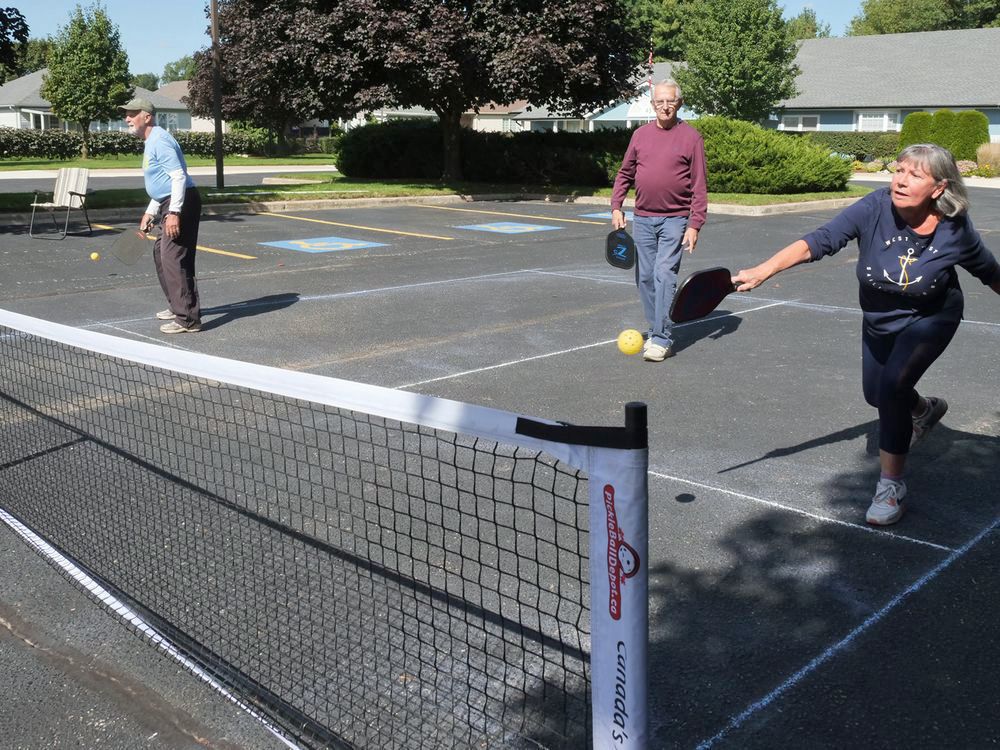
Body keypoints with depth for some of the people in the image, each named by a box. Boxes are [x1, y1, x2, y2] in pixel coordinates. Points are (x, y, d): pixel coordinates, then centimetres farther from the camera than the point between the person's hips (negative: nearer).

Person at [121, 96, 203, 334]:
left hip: (181, 203, -11)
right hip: (172, 204, 11)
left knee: (174, 259, -13)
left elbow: (178, 176, -23)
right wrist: (151, 212, 26)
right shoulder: (150, 142, 19)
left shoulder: (159, 140, -14)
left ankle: (188, 319, -12)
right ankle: (178, 307, 32)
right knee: (161, 253, 21)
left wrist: (174, 213, -29)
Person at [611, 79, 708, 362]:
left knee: (664, 275, -12)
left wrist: (695, 224, -11)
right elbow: (624, 174, 16)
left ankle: (662, 340, -9)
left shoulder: (691, 137, -2)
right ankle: (655, 331, 20)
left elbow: (699, 186, -4)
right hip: (643, 218, 5)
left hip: (675, 219, -4)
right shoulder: (641, 134, 9)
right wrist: (616, 207, 4)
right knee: (645, 278, 7)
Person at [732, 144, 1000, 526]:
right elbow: (818, 241, -38)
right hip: (879, 320, 4)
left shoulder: (955, 230, -25)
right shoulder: (874, 208, -28)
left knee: (892, 384, -26)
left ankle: (891, 485, -9)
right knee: (876, 394, 21)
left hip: (930, 320, -3)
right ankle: (924, 409, 59)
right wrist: (762, 271, -50)